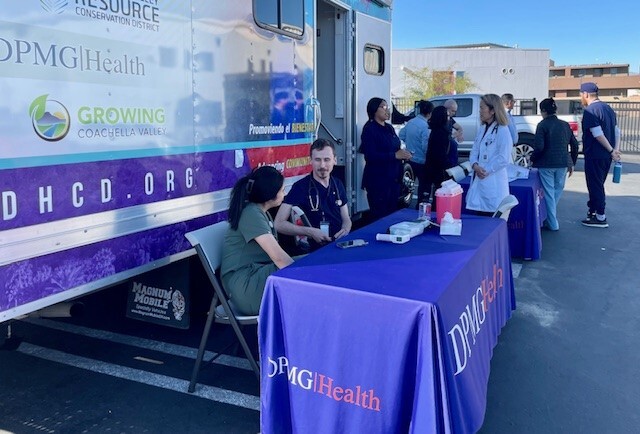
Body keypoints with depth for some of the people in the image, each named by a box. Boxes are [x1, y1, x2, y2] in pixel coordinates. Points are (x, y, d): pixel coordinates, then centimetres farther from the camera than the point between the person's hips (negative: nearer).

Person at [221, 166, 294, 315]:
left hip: (258, 274, 10)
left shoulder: (261, 213, 16)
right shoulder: (251, 214, -15)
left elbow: (275, 253, 8)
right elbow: (278, 257, -23)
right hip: (245, 285, -10)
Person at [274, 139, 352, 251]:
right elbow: (279, 224, -13)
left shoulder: (338, 185, 11)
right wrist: (310, 232, -22)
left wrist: (345, 230, -5)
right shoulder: (300, 187, -7)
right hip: (317, 250, -5)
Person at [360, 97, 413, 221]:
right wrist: (395, 155, -23)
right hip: (377, 180, -8)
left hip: (394, 178, 8)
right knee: (379, 217, -5)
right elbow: (370, 156, -20)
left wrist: (403, 154, 1)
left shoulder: (389, 128, 14)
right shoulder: (369, 129, -10)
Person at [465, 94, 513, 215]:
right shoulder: (482, 129, 15)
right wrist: (475, 165, -7)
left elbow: (504, 159, -15)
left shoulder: (502, 131, -9)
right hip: (478, 182, 7)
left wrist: (486, 170, -13)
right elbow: (474, 151, 12)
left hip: (493, 185, -7)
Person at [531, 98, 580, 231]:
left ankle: (553, 223, 8)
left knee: (549, 192, 3)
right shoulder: (565, 124, 7)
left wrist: (533, 159, 1)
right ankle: (551, 217, 28)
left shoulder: (542, 125, -9)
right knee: (558, 190, 19)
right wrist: (572, 163, 17)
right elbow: (574, 144, 9)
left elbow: (539, 147, -16)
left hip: (546, 164, -5)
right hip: (562, 163, 5)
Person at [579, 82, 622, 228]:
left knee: (595, 186, 0)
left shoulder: (589, 110, -16)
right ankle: (593, 210, 29)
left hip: (594, 155, -9)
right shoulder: (608, 108, 13)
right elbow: (616, 131, 13)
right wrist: (615, 149, 6)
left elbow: (598, 134, -22)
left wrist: (611, 151, -15)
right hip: (606, 155, 9)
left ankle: (600, 217, 4)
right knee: (598, 184, 18)